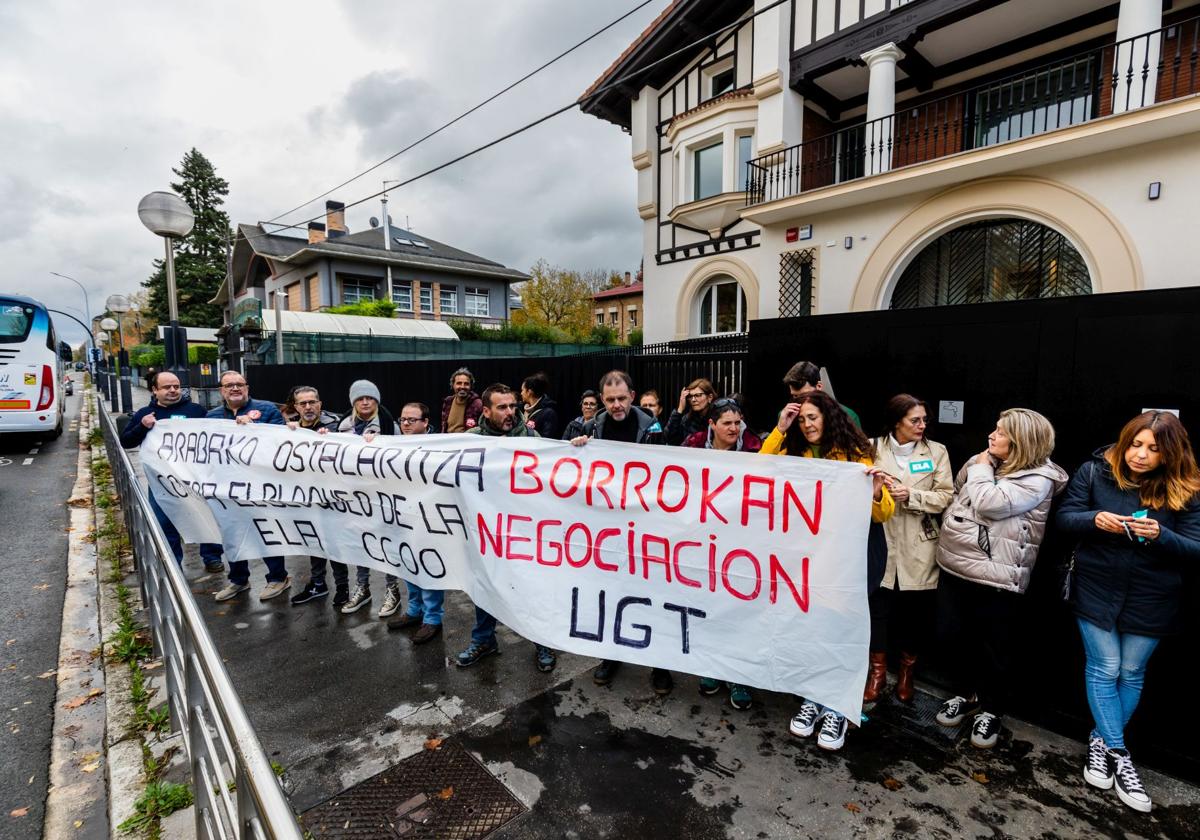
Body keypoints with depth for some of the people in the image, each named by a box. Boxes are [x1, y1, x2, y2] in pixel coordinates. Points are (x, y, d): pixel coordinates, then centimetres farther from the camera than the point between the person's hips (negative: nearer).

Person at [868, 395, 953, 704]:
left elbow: (946, 496, -3)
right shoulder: (873, 448, 2)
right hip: (881, 541, 0)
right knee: (877, 606, 1)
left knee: (918, 610, 8)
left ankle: (906, 671, 32)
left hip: (920, 547, 1)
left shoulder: (937, 452, 3)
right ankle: (877, 671, 22)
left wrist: (911, 496, -17)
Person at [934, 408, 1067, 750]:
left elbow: (987, 504, -24)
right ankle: (966, 693, 37)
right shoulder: (985, 462, 9)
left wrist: (981, 468, -10)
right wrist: (946, 533, 10)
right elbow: (957, 494, 21)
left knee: (992, 648, 9)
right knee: (952, 635, 15)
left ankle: (990, 709, 30)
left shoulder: (1038, 479, -13)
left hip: (996, 576, -7)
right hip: (954, 566, 7)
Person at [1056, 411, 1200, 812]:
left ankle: (1101, 741, 31)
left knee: (1131, 673, 13)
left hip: (1150, 599, 2)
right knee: (1104, 669, 3)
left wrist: (1160, 535, -27)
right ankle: (1118, 755, 17)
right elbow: (1064, 518, -5)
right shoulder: (1095, 471, -8)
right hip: (1096, 590, -1)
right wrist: (1094, 520, -26)